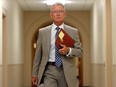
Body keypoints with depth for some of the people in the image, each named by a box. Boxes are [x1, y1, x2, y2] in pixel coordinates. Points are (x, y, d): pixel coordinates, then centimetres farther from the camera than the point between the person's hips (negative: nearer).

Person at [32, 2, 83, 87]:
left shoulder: (73, 31, 4)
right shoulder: (43, 32, 5)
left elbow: (80, 51, 6)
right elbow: (38, 54, 8)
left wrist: (68, 50, -15)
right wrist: (35, 73, 7)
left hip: (66, 71, 1)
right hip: (49, 70, -1)